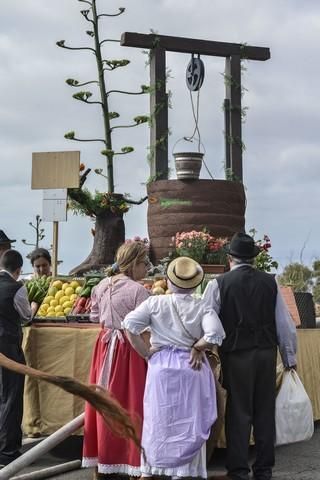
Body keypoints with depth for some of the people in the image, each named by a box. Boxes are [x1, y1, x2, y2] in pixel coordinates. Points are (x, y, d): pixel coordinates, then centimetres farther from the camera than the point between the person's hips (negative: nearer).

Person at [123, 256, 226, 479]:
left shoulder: (156, 302, -3)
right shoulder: (201, 307, -6)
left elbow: (130, 325, -10)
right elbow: (214, 334, -20)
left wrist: (146, 353, -3)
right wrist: (196, 348, -3)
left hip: (161, 368, 1)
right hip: (191, 369, -1)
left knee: (158, 420, 13)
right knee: (189, 422, 10)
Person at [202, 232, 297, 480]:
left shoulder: (219, 284, -6)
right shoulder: (270, 282, 2)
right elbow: (285, 323, 4)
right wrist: (290, 357, 12)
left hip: (237, 355, -3)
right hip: (267, 353, 3)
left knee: (239, 412, 5)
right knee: (265, 411, 12)